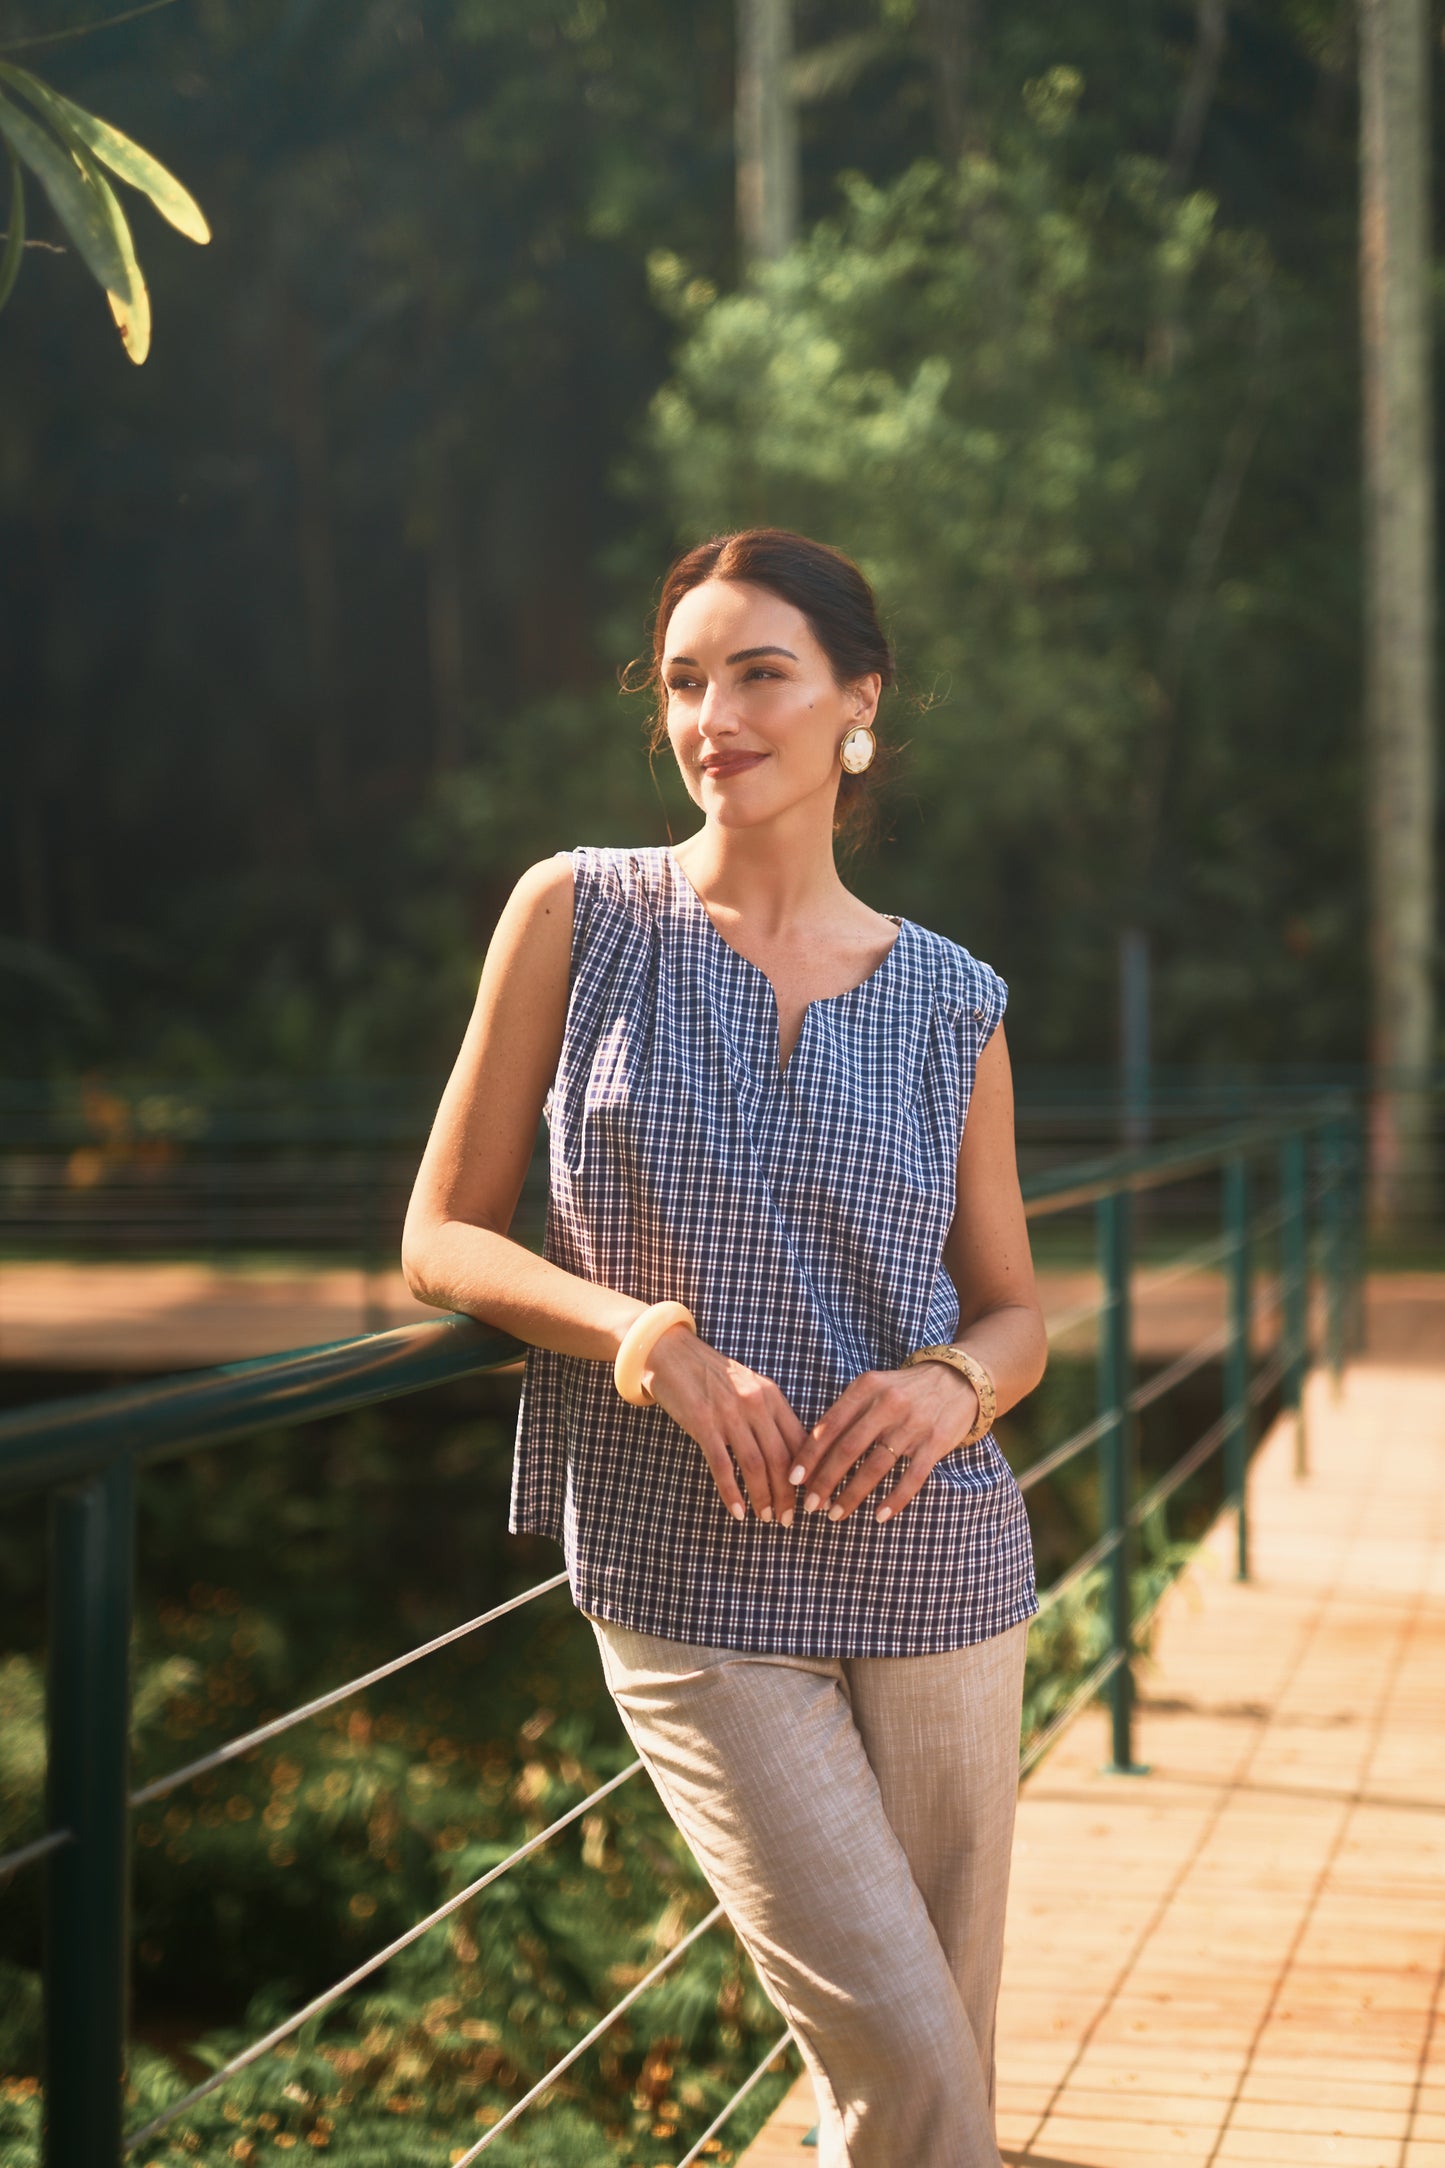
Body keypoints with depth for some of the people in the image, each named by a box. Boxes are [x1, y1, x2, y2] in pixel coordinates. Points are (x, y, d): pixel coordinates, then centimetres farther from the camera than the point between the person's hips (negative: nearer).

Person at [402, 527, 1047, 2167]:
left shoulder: (947, 1002, 5)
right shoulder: (578, 914, -1)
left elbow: (1013, 1313, 12)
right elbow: (443, 1238, 1)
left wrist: (951, 1386, -12)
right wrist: (654, 1339, -17)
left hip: (931, 1565, 3)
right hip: (687, 1583, -2)